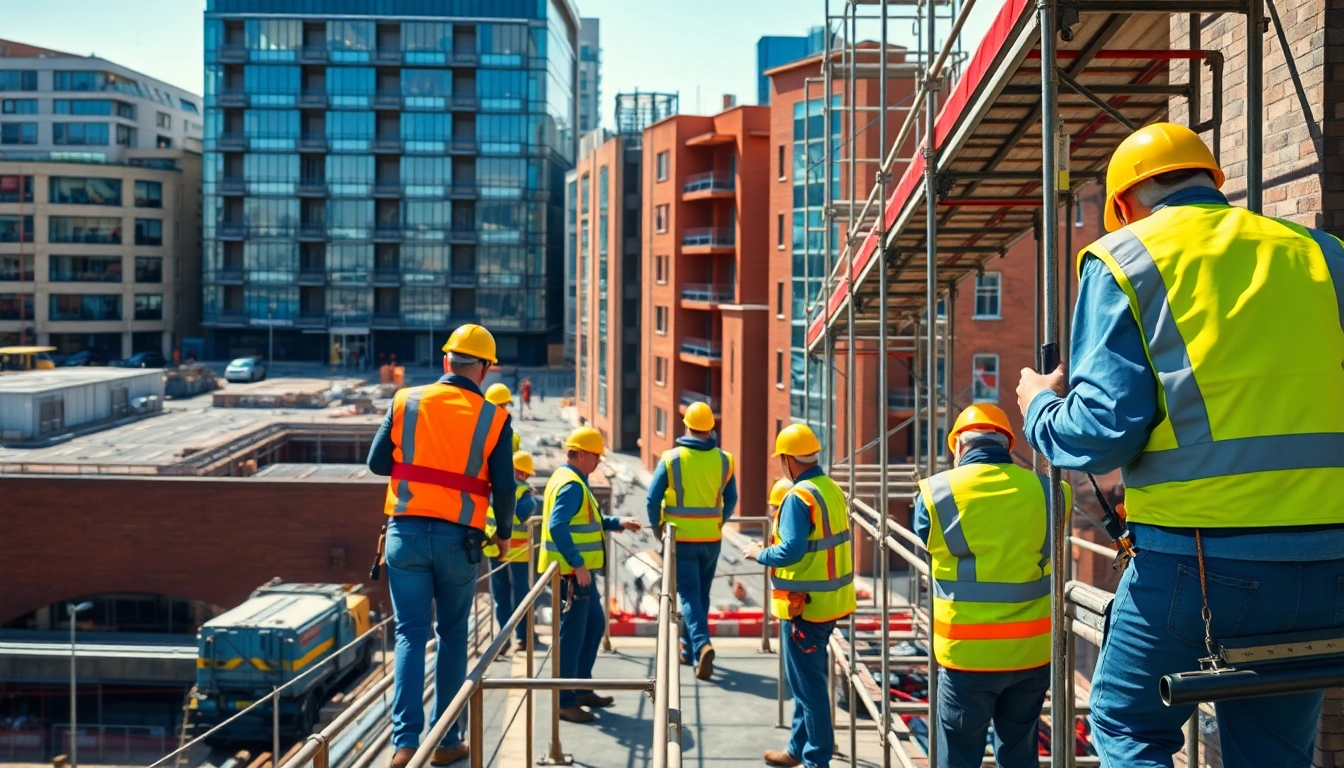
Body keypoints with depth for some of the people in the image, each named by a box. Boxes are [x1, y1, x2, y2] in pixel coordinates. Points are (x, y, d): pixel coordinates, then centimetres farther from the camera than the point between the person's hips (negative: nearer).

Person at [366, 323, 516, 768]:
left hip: (406, 532, 1)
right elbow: (504, 488, -3)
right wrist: (504, 533, 14)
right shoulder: (493, 418, -3)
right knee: (453, 636, 13)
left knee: (410, 635, 5)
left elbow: (377, 463, 2)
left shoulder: (406, 401, 0)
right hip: (458, 540, 0)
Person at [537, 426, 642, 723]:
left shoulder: (573, 481, 16)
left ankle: (582, 689, 29)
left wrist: (618, 522, 19)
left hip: (580, 572, 11)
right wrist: (578, 563, -27)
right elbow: (557, 526, -27)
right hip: (572, 573, -11)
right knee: (572, 634, -4)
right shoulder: (571, 485, -17)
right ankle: (565, 701, 3)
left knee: (594, 625, 19)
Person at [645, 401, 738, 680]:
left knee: (689, 595, -2)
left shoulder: (671, 458, -9)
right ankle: (688, 648, 28)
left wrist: (658, 528, 9)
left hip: (681, 539, -3)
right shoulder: (723, 460, 0)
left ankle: (701, 645, -22)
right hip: (711, 540, 3)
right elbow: (731, 500, 7)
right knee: (701, 594, 16)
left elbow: (653, 499, -7)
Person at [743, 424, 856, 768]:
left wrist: (760, 553, -9)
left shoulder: (798, 497, -19)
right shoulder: (833, 489, 8)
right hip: (831, 600, 9)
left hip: (805, 605, -9)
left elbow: (791, 551, -26)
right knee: (807, 678, 20)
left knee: (808, 683, 1)